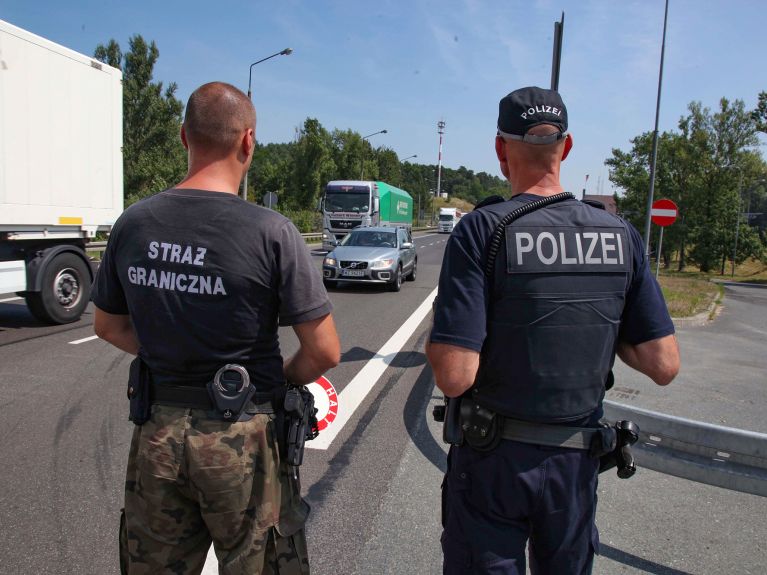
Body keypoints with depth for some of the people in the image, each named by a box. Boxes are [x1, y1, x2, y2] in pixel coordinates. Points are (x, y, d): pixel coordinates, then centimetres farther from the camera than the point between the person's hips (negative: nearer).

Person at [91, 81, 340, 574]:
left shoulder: (133, 223, -3)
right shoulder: (272, 232, -18)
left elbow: (109, 326, 10)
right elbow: (324, 352, -16)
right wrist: (284, 380, 2)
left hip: (156, 436, 5)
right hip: (242, 440, -4)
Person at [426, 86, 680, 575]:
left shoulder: (482, 230, -18)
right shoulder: (621, 234, -4)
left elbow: (454, 377, -24)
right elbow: (665, 366, -4)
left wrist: (432, 344, -4)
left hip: (494, 459, -4)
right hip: (578, 460, 5)